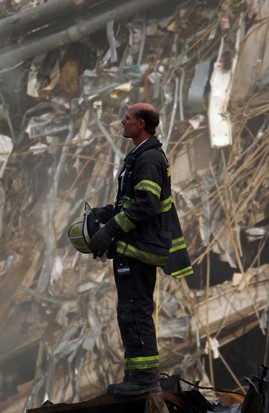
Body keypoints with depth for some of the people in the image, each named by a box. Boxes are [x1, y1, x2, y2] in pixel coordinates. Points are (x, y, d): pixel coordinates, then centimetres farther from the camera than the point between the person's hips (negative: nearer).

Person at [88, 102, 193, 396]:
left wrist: (109, 231, -21)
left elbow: (145, 206, -24)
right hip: (140, 246, 11)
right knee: (138, 311, 13)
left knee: (133, 311, -9)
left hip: (137, 248, -11)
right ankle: (143, 378, 18)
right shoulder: (146, 156, 18)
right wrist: (108, 212, 11)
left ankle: (143, 376, -8)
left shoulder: (148, 159, -16)